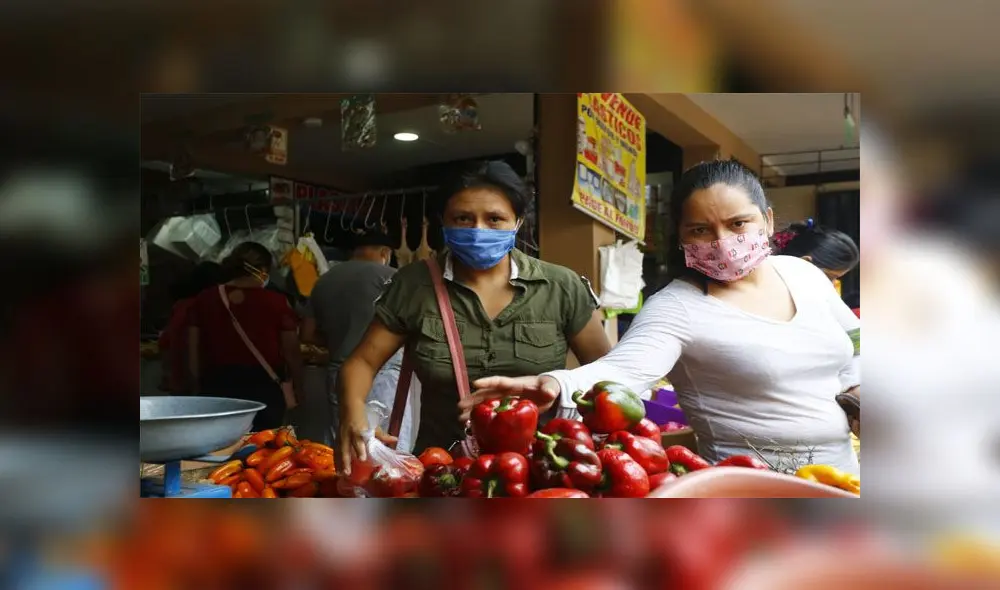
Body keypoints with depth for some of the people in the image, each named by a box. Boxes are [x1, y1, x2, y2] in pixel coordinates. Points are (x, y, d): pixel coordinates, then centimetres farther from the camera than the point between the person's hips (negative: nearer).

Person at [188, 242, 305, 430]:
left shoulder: (204, 300, 2)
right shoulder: (276, 303, -7)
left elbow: (194, 353, 6)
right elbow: (291, 353, -3)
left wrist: (199, 388, 17)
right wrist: (297, 387, 12)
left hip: (216, 386, 3)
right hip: (263, 388, -2)